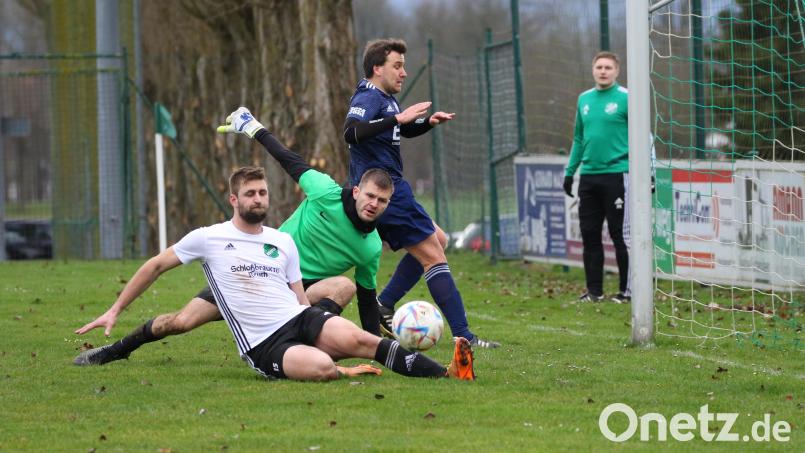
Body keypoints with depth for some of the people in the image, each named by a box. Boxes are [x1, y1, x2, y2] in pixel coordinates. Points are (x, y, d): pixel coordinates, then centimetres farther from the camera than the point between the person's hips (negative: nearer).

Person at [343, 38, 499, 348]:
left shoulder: (385, 99, 17)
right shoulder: (368, 98, -14)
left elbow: (404, 130, 34)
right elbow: (351, 133, -34)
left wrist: (428, 122, 14)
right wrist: (398, 118, -36)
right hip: (387, 191, -11)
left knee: (437, 239, 20)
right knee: (433, 256, -8)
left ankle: (383, 306, 12)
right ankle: (463, 337, -11)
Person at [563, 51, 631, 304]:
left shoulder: (626, 99, -6)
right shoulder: (584, 100, 12)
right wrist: (570, 171, 17)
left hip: (616, 174, -6)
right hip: (589, 176, 6)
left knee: (620, 234, -3)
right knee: (589, 234, 7)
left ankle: (627, 290, 4)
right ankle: (594, 290, 14)